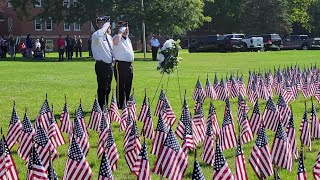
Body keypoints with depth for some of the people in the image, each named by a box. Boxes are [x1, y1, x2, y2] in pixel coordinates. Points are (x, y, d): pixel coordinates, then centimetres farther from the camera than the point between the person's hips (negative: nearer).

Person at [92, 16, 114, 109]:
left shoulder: (109, 37, 15)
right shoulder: (97, 36, -11)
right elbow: (97, 36, -38)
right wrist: (105, 27, -26)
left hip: (109, 65, 8)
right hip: (101, 65, -8)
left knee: (108, 88, 14)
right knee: (102, 88, -8)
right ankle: (101, 108, -3)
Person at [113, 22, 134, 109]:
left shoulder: (128, 39, 20)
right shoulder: (117, 38, -6)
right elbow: (115, 41, -32)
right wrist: (121, 32, -19)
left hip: (129, 65, 8)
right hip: (121, 64, -8)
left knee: (128, 86, 13)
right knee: (120, 85, -6)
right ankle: (120, 104, -3)